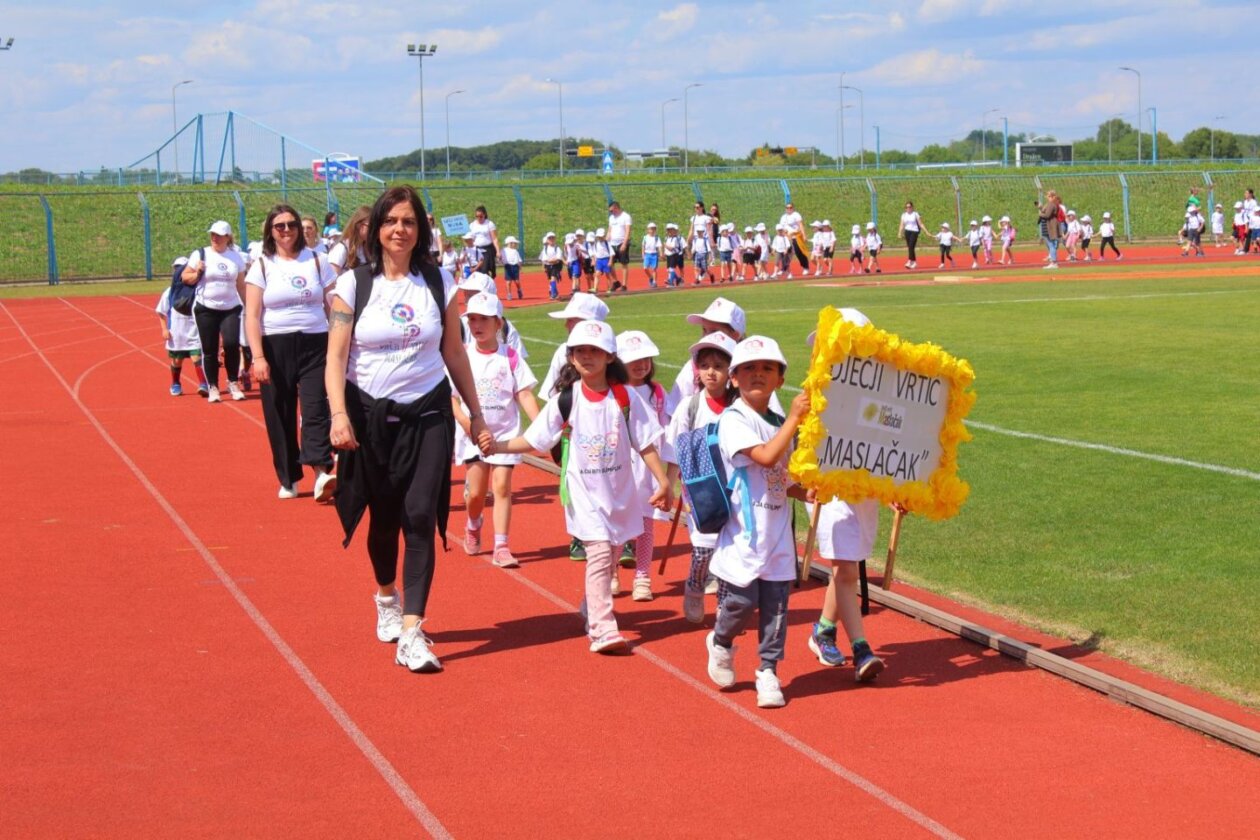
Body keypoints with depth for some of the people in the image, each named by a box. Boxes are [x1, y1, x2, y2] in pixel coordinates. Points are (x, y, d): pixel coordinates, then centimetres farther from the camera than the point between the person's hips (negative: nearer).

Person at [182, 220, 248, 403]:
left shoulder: (236, 257, 6)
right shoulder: (200, 254, -1)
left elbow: (241, 285, 12)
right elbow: (185, 277, 2)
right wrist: (196, 273, -18)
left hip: (231, 308, 1)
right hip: (205, 309, -1)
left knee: (232, 344, -15)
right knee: (209, 350, 2)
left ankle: (233, 383, 2)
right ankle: (212, 387, 14)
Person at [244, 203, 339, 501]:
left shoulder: (316, 261, 7)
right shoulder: (262, 266, 4)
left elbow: (333, 307, 9)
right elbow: (252, 315, -2)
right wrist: (258, 357, -12)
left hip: (315, 344, 0)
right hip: (276, 347, 0)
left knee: (315, 406, -15)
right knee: (279, 414, 3)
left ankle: (322, 473, -25)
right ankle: (289, 479, 15)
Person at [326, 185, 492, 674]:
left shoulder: (439, 283, 3)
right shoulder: (353, 285, -2)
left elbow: (454, 354, 9)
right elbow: (336, 358, -6)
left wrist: (477, 416, 9)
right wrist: (339, 414, -20)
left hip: (427, 414, 0)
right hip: (371, 414, 0)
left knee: (420, 518, -11)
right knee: (384, 520, 11)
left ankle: (411, 633, -12)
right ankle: (387, 597, 41)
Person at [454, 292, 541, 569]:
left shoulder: (510, 357, -2)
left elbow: (524, 394, -3)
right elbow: (451, 396, -2)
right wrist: (466, 422, -19)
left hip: (504, 431, -1)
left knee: (502, 487, -7)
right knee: (476, 491, 3)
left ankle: (501, 547, -5)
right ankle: (473, 527, 34)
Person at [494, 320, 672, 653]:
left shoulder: (625, 397, -2)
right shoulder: (566, 400, -4)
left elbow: (645, 442, 2)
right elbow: (533, 440, -1)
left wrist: (662, 481, -2)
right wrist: (497, 445, -13)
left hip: (619, 491, 3)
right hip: (584, 491, -3)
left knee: (611, 555, 11)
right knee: (599, 553, -14)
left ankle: (591, 611, 35)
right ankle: (603, 630, -16)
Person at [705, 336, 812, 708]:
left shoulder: (779, 423, 12)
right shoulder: (733, 421, -11)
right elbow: (766, 456, -25)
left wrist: (805, 493, -1)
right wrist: (794, 419, -24)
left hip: (778, 534, 6)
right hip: (745, 533, -6)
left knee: (775, 608, 4)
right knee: (741, 601, -2)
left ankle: (768, 672, 13)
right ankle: (721, 643, 27)